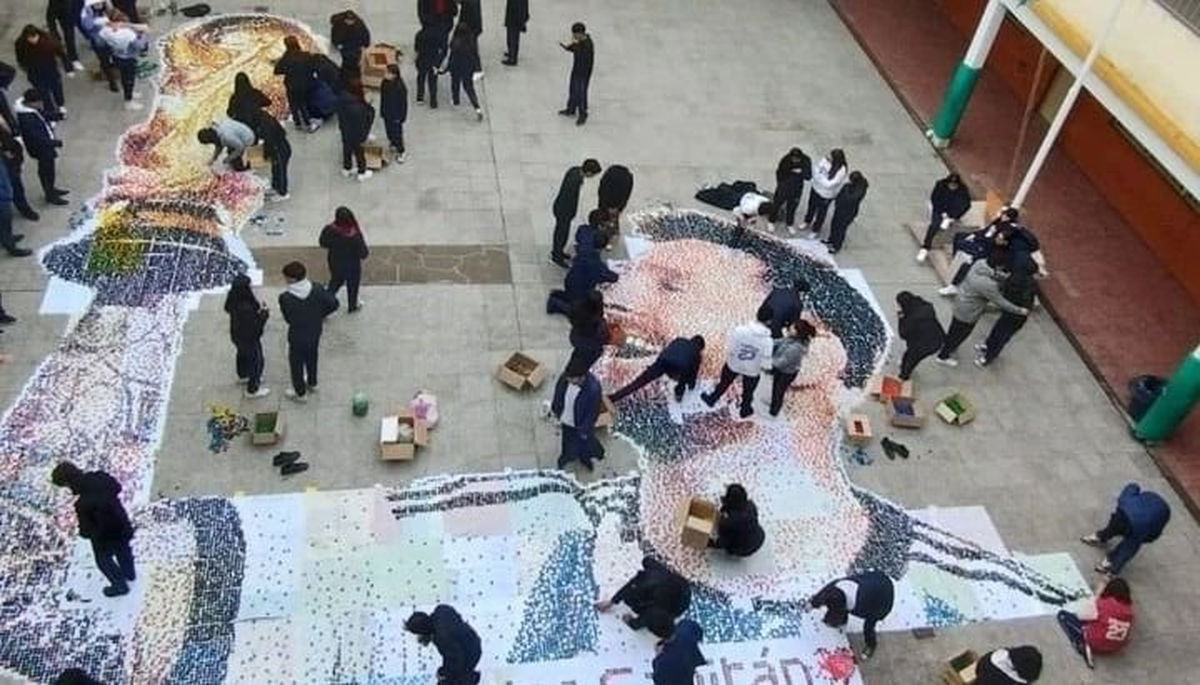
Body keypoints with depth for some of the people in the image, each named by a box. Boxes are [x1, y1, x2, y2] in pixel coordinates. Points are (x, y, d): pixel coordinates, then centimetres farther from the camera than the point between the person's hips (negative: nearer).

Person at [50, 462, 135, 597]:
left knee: (103, 560, 26)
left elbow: (87, 531, -27)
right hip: (123, 525, 6)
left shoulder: (83, 504, -41)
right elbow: (117, 487, -1)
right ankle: (129, 573, 61)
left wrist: (82, 532, -6)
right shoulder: (100, 477, -24)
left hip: (106, 537, -6)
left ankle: (120, 586, 48)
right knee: (123, 550, 34)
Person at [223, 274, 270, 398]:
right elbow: (254, 328, -32)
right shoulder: (246, 309, -42)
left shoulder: (233, 298, -17)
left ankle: (242, 376, 60)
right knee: (256, 361, 15)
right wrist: (264, 313, -21)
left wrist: (257, 309, -6)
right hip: (248, 338, -8)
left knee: (243, 354, 33)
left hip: (237, 334, 8)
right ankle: (252, 390, 33)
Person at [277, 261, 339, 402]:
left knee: (296, 363, 20)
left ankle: (300, 393, 38)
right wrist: (319, 315, 2)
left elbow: (288, 319, -17)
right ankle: (312, 383, 53)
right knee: (312, 358, 31)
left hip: (298, 336, -4)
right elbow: (333, 304, -12)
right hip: (315, 332, 4)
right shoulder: (317, 289, -21)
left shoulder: (285, 298, -30)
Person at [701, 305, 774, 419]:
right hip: (752, 370, -1)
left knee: (724, 383, 30)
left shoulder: (739, 330, -29)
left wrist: (731, 357, 2)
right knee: (748, 392, 28)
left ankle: (711, 400, 54)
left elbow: (729, 350, -20)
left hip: (734, 364, 1)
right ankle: (745, 410, 53)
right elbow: (765, 366, -24)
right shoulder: (767, 341, -30)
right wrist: (765, 368, 0)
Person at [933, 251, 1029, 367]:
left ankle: (945, 348, 55)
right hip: (968, 313, -8)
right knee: (959, 335, 18)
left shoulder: (980, 264, -17)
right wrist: (1020, 311, -10)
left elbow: (997, 275, 5)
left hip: (960, 303, 8)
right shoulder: (988, 285, -39)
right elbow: (1002, 303, -24)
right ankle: (942, 357, 39)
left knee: (954, 331, 31)